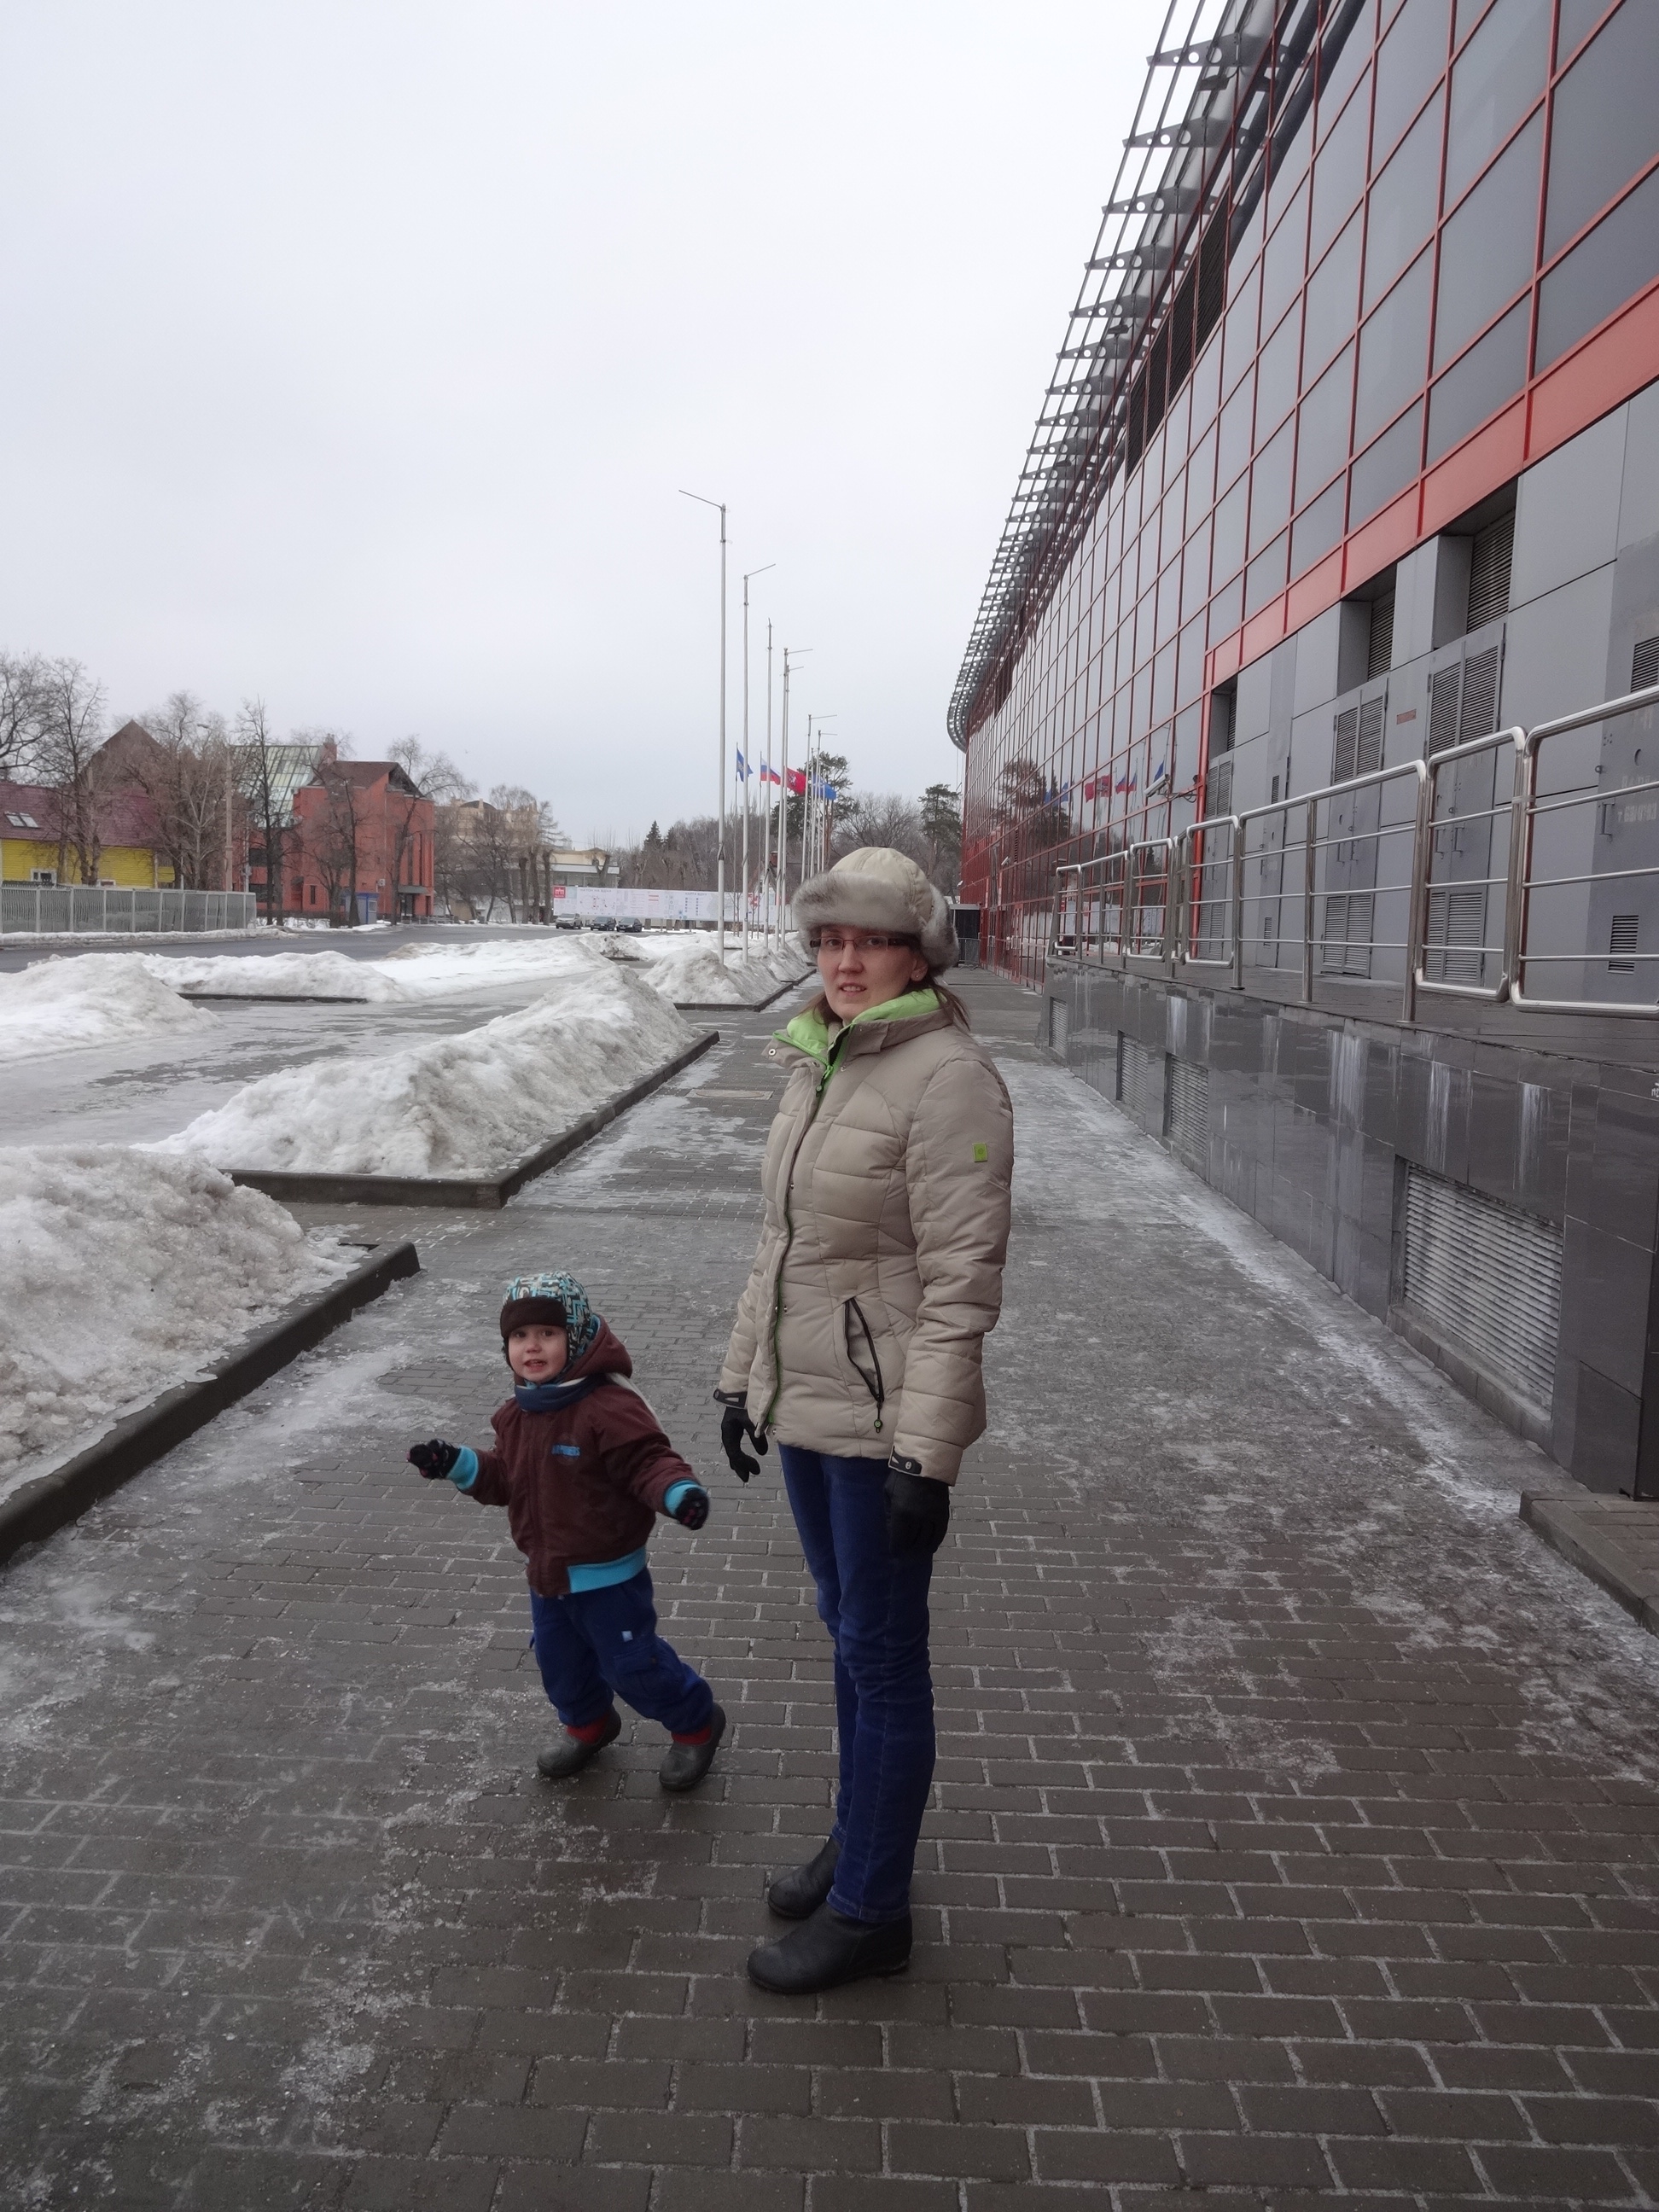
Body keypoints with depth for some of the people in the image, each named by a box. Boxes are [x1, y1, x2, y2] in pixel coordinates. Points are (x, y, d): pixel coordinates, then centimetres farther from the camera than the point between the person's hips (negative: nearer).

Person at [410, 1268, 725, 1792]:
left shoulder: (609, 1407, -28)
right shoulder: (516, 1413, -2)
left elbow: (648, 1460, -28)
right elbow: (504, 1477, 9)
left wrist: (679, 1492, -46)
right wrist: (458, 1464, -4)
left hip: (608, 1574, -7)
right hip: (548, 1572, 7)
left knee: (631, 1664, 4)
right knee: (560, 1662, 23)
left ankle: (696, 1723, 29)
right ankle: (587, 1725, 51)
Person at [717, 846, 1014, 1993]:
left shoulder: (947, 1078, -18)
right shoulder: (819, 1067, 9)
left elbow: (962, 1282, -20)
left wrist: (925, 1454, -21)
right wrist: (745, 1375, 17)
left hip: (882, 1423, -8)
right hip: (805, 1403, 8)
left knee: (881, 1655, 7)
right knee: (849, 1635, 22)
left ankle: (870, 1912, 26)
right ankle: (861, 1842, 42)